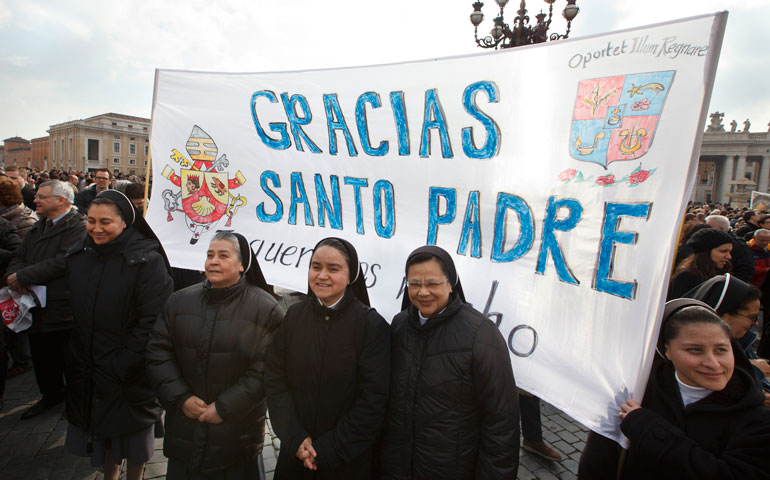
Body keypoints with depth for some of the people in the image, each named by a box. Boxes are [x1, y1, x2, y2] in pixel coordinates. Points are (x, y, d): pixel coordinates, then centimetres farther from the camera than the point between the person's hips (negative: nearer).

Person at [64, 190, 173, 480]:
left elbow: (152, 321, -20)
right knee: (100, 429, 20)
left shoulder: (147, 261, -18)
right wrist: (75, 356, 7)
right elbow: (73, 310, 12)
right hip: (87, 368, 5)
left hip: (132, 374, -5)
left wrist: (122, 366, -17)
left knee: (132, 433, 13)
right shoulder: (78, 255, 1)